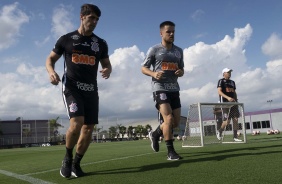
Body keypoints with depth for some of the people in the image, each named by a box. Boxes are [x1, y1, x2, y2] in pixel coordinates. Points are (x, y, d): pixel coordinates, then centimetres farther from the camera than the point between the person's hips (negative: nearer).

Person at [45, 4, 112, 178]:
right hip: (72, 87, -4)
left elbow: (107, 64, 16)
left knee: (89, 128, 1)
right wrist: (52, 72, -14)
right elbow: (50, 59, 8)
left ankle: (76, 163, 20)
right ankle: (67, 158, 5)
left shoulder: (101, 43, 10)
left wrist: (108, 70, -9)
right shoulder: (66, 39, 3)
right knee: (77, 123, -22)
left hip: (91, 89, 4)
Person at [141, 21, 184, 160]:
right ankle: (170, 152, -7)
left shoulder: (179, 51, 14)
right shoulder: (154, 50, -1)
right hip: (160, 88, -6)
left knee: (176, 122, 7)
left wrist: (181, 72, -3)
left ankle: (155, 134, 33)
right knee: (169, 119, -18)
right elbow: (143, 68, 1)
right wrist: (154, 74, -20)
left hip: (174, 89, 6)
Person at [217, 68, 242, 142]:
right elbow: (219, 91, -15)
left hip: (233, 102, 7)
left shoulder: (232, 82, 19)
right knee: (227, 120, -10)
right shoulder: (221, 81, -3)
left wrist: (236, 101, 14)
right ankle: (220, 131, 17)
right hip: (225, 103, -7)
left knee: (235, 119, -1)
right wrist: (227, 97, -27)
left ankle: (235, 137, 5)